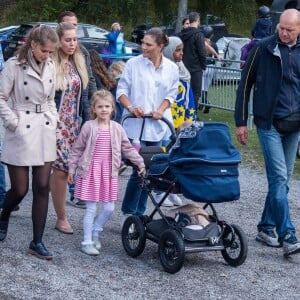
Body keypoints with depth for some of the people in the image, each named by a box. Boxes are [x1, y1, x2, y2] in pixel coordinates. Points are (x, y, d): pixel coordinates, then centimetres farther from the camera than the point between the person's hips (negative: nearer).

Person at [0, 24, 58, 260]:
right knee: (20, 189, 0)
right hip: (22, 133, -5)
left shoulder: (50, 67, 5)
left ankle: (37, 242, 7)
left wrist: (53, 121, 6)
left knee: (42, 188, 1)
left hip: (45, 133, 5)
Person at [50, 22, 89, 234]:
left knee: (61, 169, 3)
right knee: (63, 167, -8)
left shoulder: (78, 63, 10)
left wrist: (87, 122, 10)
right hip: (55, 124, -5)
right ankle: (62, 218, 2)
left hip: (74, 124, 5)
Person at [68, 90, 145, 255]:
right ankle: (87, 242, 9)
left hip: (109, 173, 4)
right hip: (90, 171, -4)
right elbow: (77, 149, 0)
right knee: (91, 209, 0)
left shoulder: (117, 128, 3)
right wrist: (72, 168, 0)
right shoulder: (89, 127, -6)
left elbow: (128, 148, 11)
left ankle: (95, 232, 28)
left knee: (109, 208, 4)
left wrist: (140, 163, 10)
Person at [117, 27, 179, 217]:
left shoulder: (171, 68, 5)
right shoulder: (133, 64, -3)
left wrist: (161, 110, -9)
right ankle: (128, 213, 2)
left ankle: (139, 213, 19)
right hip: (136, 125, -3)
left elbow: (171, 94, 9)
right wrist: (130, 107, -17)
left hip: (158, 126, 4)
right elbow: (121, 90, 0)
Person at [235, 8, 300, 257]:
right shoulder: (263, 49, -4)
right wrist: (241, 122, -1)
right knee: (279, 178, -11)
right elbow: (245, 84, 0)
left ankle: (267, 228, 21)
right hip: (269, 124, -4)